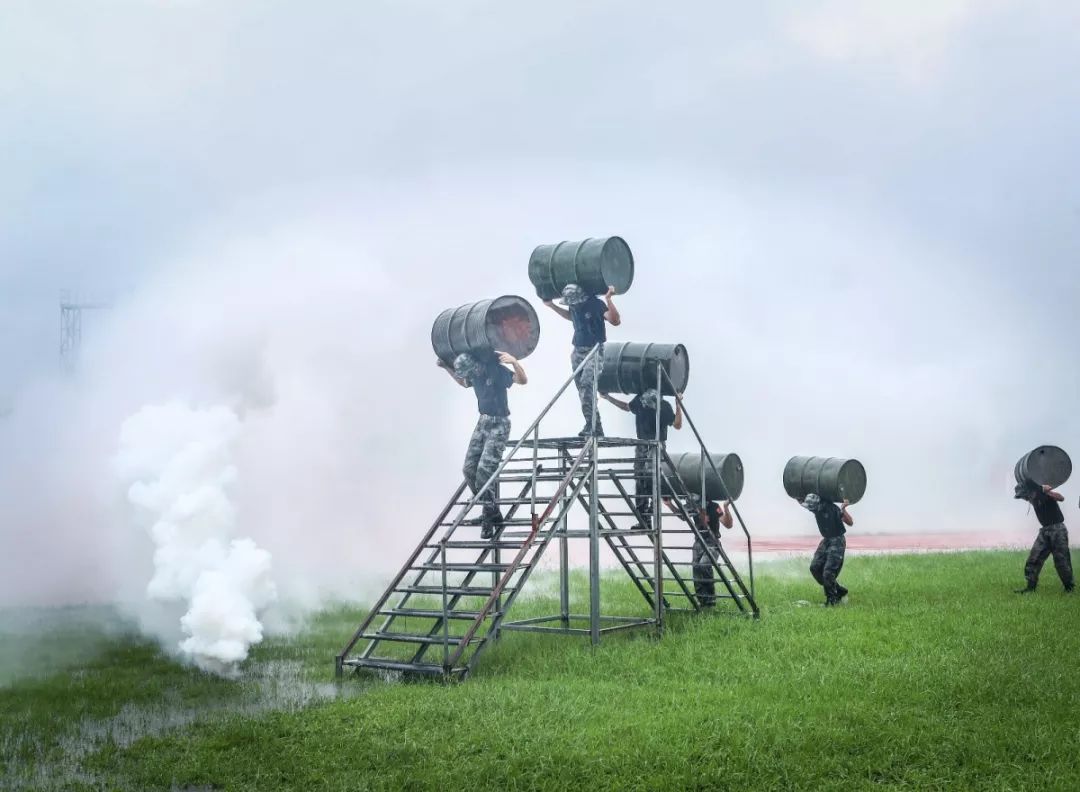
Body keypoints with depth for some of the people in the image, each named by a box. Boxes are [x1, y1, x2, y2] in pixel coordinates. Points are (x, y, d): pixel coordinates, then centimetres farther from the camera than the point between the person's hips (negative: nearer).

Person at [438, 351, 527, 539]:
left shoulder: (497, 370, -20)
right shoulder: (474, 373, 0)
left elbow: (523, 380, -31)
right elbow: (463, 383, 24)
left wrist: (514, 362, -48)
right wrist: (447, 368, 15)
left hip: (499, 424, -7)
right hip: (483, 422, 8)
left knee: (485, 469, -18)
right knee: (469, 468, 2)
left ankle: (489, 517, -5)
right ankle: (492, 512, 15)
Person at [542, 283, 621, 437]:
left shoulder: (596, 304, -13)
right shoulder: (573, 305, 5)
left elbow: (616, 321, -21)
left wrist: (608, 300, -32)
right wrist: (551, 305, 26)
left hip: (594, 351, -7)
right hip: (577, 352, 7)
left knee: (586, 385, -24)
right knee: (583, 389, 3)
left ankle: (592, 426, -24)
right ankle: (595, 429, 8)